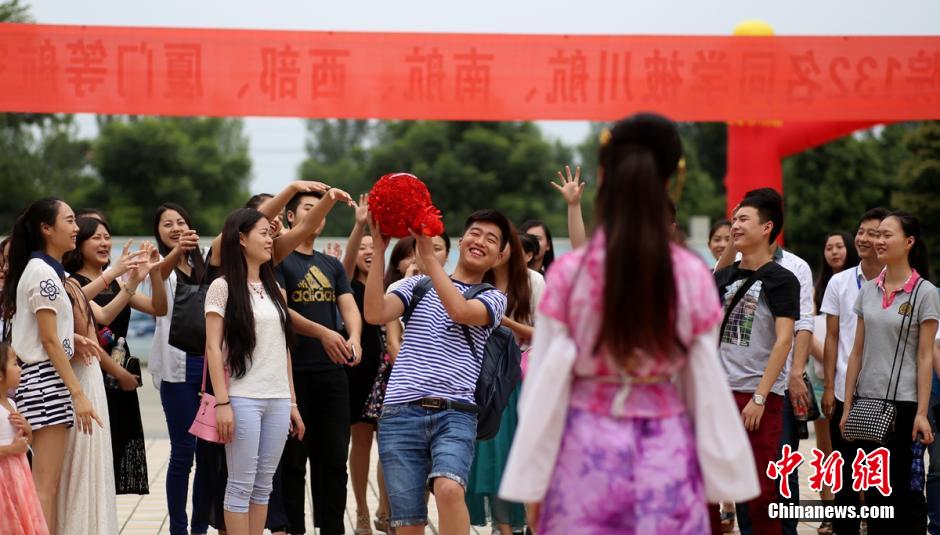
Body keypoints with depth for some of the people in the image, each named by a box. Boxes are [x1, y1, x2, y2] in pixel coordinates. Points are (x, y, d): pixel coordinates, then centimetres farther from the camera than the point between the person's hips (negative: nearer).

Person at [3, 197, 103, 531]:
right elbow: (49, 342, -17)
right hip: (46, 380, -10)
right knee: (45, 487, -11)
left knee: (48, 485, 10)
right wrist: (78, 393, -18)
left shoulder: (42, 270, 16)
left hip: (46, 382, 10)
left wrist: (70, 337, 8)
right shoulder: (44, 272, -13)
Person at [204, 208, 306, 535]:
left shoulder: (273, 289, 16)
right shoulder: (223, 287, -3)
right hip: (243, 399, -6)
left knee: (264, 484, 6)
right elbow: (213, 348, -8)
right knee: (241, 484, -4)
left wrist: (292, 402, 13)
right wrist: (222, 402, -15)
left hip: (277, 400, 6)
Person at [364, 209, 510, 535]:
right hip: (401, 413, 1)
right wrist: (379, 250, -4)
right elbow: (375, 314, 0)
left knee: (449, 489, -30)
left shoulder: (493, 299, 12)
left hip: (455, 414, -1)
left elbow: (460, 310, -10)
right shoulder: (419, 286, 16)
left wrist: (427, 254, -12)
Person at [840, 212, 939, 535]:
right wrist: (847, 406, 7)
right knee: (874, 489, 7)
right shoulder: (868, 291, 9)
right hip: (867, 402, 5)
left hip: (904, 403, -5)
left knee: (905, 488, -1)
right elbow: (857, 352, 11)